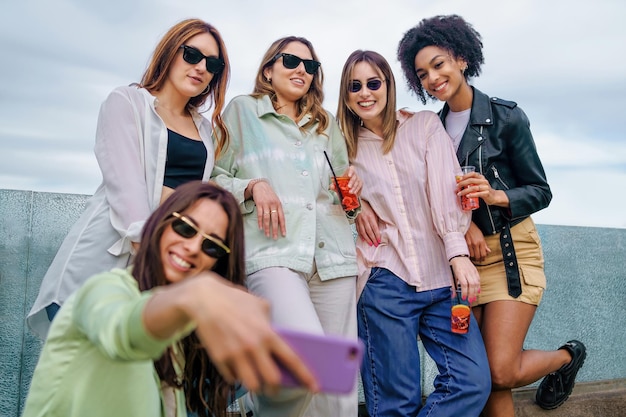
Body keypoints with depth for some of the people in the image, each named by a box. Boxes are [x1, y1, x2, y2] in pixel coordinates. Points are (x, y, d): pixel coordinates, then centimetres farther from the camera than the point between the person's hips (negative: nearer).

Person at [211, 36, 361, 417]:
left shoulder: (327, 123, 25)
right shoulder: (243, 110, 13)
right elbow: (214, 178, 8)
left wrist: (354, 185, 8)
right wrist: (252, 186, -10)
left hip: (332, 255, 5)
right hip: (274, 252, -4)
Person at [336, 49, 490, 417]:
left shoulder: (426, 126, 6)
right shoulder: (344, 145, 9)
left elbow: (446, 191, -4)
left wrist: (459, 255, -17)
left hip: (440, 275, 1)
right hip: (385, 279, -1)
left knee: (474, 382, -6)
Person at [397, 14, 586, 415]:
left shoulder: (506, 116, -7)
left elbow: (541, 191, -3)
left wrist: (495, 195, -22)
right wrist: (464, 224, -10)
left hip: (511, 249, -4)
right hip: (463, 251, 4)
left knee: (501, 372, -8)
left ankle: (567, 356, 24)